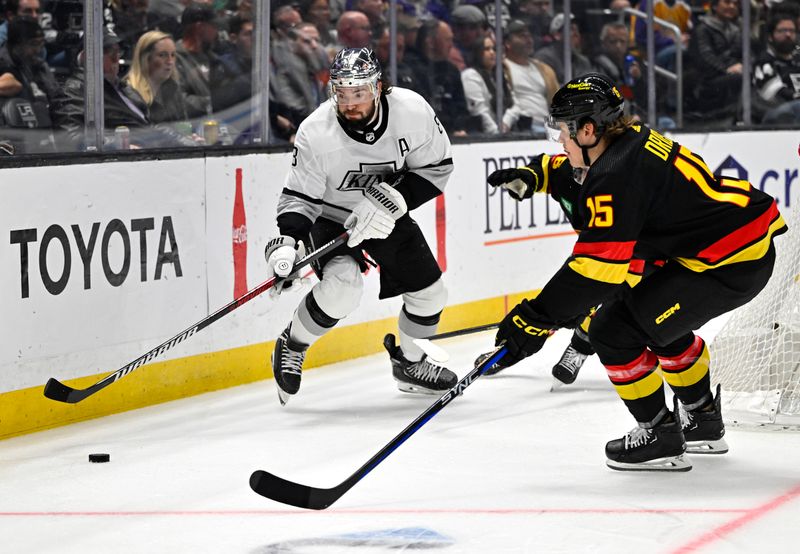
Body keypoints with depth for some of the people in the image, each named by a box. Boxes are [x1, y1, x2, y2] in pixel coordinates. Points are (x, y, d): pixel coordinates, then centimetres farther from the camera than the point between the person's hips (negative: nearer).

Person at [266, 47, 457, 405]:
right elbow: (299, 197, -19)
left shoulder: (411, 111, -24)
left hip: (388, 215, 4)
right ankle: (292, 346, -4)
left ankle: (410, 363, 35)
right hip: (331, 217, -4)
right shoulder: (316, 133, -28)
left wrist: (392, 198, -27)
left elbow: (436, 168, -13)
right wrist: (288, 242, -35)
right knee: (342, 285, -29)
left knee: (429, 293, 7)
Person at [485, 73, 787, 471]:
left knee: (614, 330, -6)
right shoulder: (630, 141, 8)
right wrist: (532, 177, 15)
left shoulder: (618, 176, -20)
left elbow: (596, 270, -25)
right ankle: (702, 422, 40)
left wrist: (537, 319, -22)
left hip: (729, 266, -11)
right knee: (656, 320, 30)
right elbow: (576, 171, 32)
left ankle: (660, 436, 3)